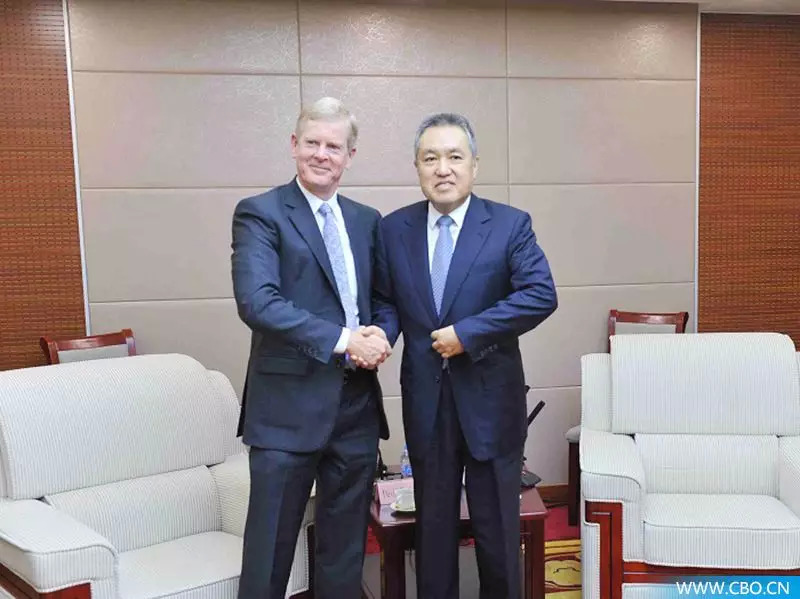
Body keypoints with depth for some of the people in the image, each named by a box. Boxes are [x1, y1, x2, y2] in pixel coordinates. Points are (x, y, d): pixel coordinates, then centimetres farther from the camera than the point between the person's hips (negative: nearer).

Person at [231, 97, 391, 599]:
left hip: (357, 405, 5)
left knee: (345, 549, 17)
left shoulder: (367, 220, 12)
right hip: (289, 403, -5)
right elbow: (257, 301, -18)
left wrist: (379, 335, -5)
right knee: (270, 547, 7)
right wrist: (341, 339, -20)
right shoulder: (260, 213, -5)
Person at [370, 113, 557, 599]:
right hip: (426, 399, 3)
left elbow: (541, 295, -15)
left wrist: (468, 333, -19)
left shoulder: (510, 225, -5)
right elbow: (386, 302, 8)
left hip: (490, 399, -2)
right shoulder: (394, 229, 4)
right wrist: (381, 334, -14)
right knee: (433, 524, 16)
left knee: (497, 525, 12)